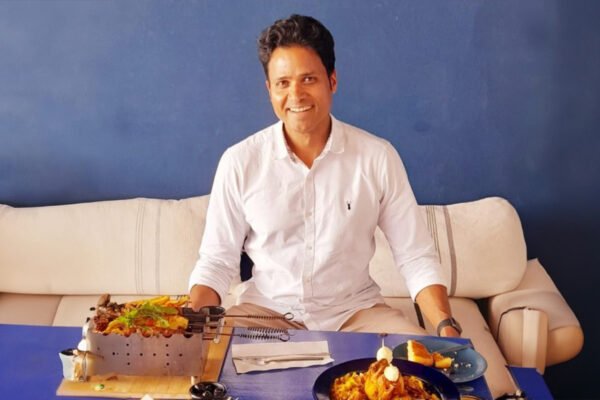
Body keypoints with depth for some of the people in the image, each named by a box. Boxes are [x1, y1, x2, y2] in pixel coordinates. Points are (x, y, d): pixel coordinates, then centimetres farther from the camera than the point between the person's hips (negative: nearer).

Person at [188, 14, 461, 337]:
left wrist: (446, 326, -19)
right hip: (265, 310, -1)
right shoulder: (239, 162, -6)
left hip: (355, 310, 1)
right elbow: (216, 261, -1)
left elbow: (416, 259, -4)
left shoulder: (378, 157, -6)